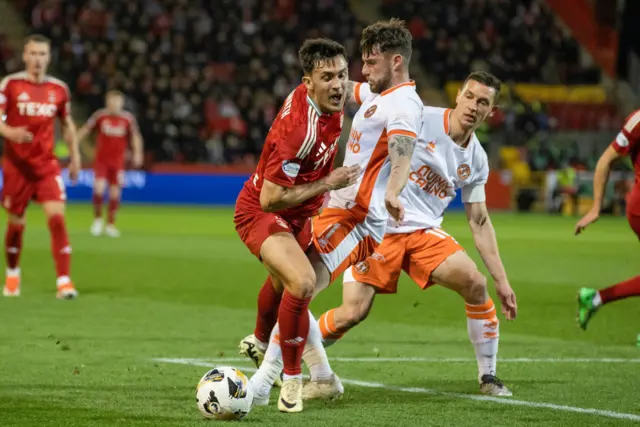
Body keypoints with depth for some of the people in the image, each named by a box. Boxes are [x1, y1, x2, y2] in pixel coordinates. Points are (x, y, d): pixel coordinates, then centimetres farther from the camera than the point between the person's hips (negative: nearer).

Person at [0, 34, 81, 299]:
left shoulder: (59, 89, 5)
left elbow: (67, 124, 18)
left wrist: (74, 155, 14)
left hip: (47, 166, 1)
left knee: (57, 217, -15)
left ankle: (64, 281, -15)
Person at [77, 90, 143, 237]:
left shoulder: (128, 119, -1)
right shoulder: (99, 116, -4)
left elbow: (135, 137, 7)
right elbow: (84, 130, 2)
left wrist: (137, 153, -5)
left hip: (118, 161, 1)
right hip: (101, 159, -1)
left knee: (115, 193, 3)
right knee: (99, 188, -15)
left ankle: (110, 224, 17)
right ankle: (97, 219, 6)